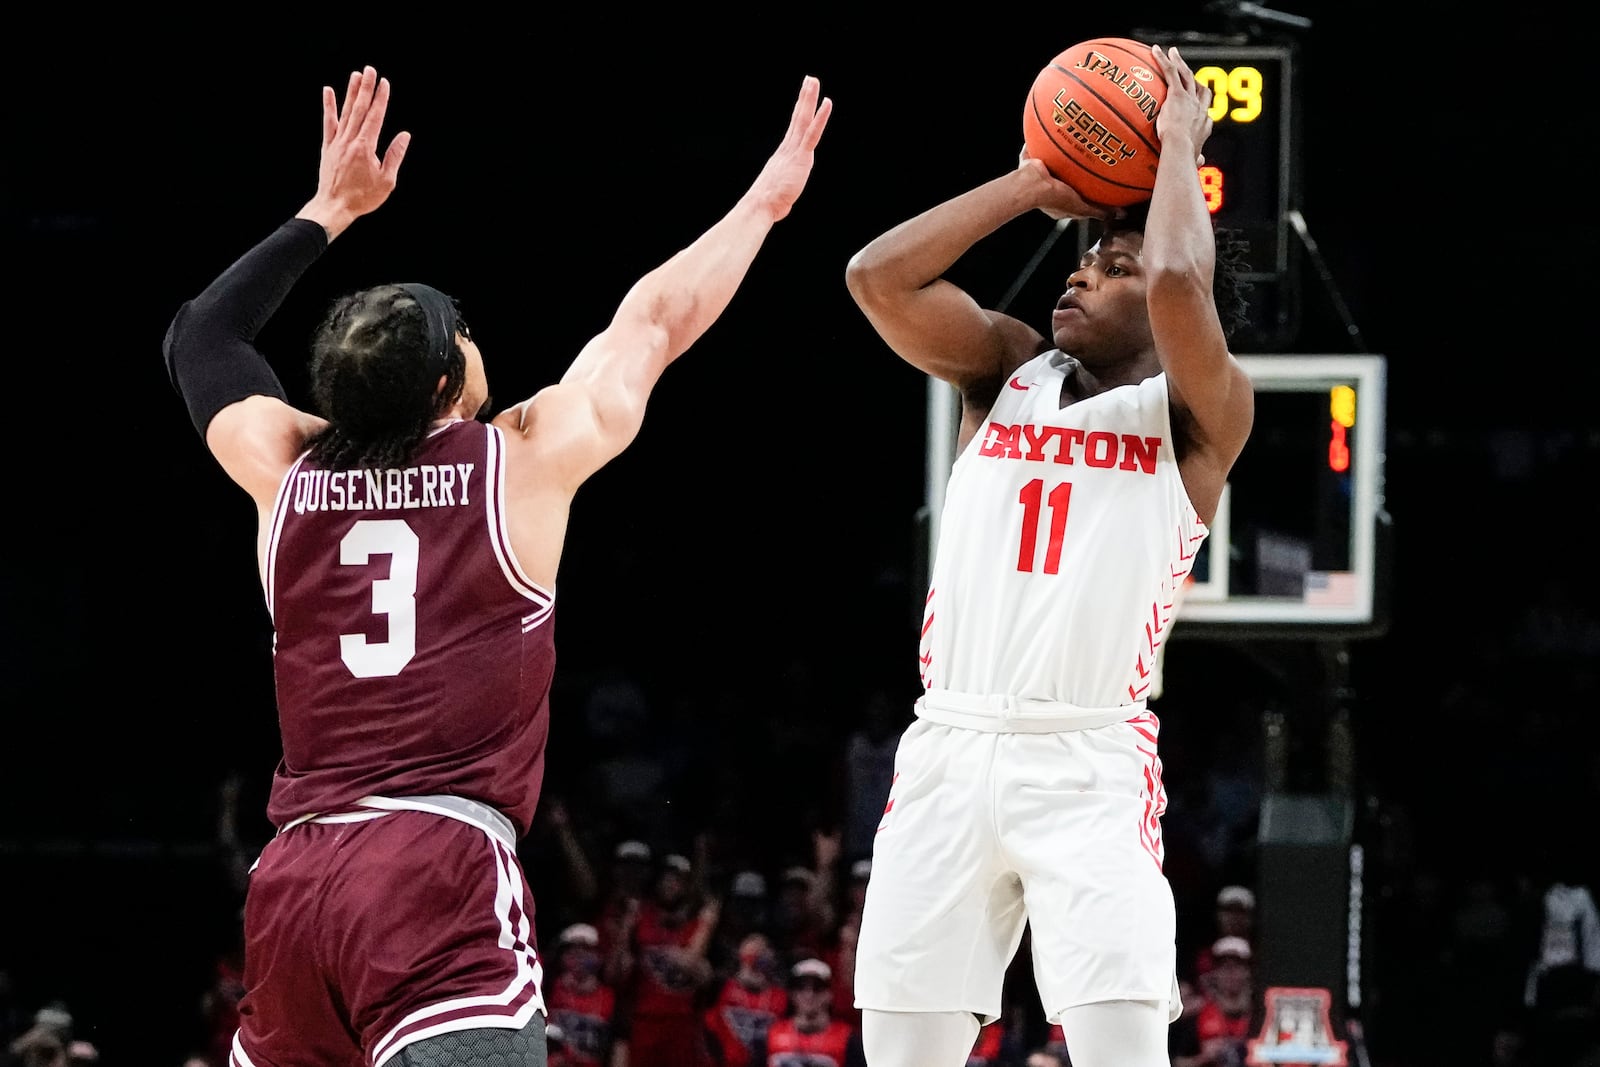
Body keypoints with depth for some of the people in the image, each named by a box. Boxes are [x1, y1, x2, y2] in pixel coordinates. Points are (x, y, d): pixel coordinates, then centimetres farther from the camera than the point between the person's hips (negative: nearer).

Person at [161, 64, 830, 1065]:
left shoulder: (288, 475, 14)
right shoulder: (523, 463, 4)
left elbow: (201, 336, 33)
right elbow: (654, 324, 19)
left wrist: (333, 208, 40)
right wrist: (763, 202, 33)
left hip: (293, 882, 5)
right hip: (442, 874, -5)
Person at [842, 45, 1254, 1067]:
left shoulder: (1199, 414, 3)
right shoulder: (1008, 368, 16)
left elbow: (1179, 285, -18)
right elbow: (877, 277, 3)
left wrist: (1179, 145, -1)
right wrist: (1032, 184, 8)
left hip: (1090, 763, -4)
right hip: (947, 751, 5)